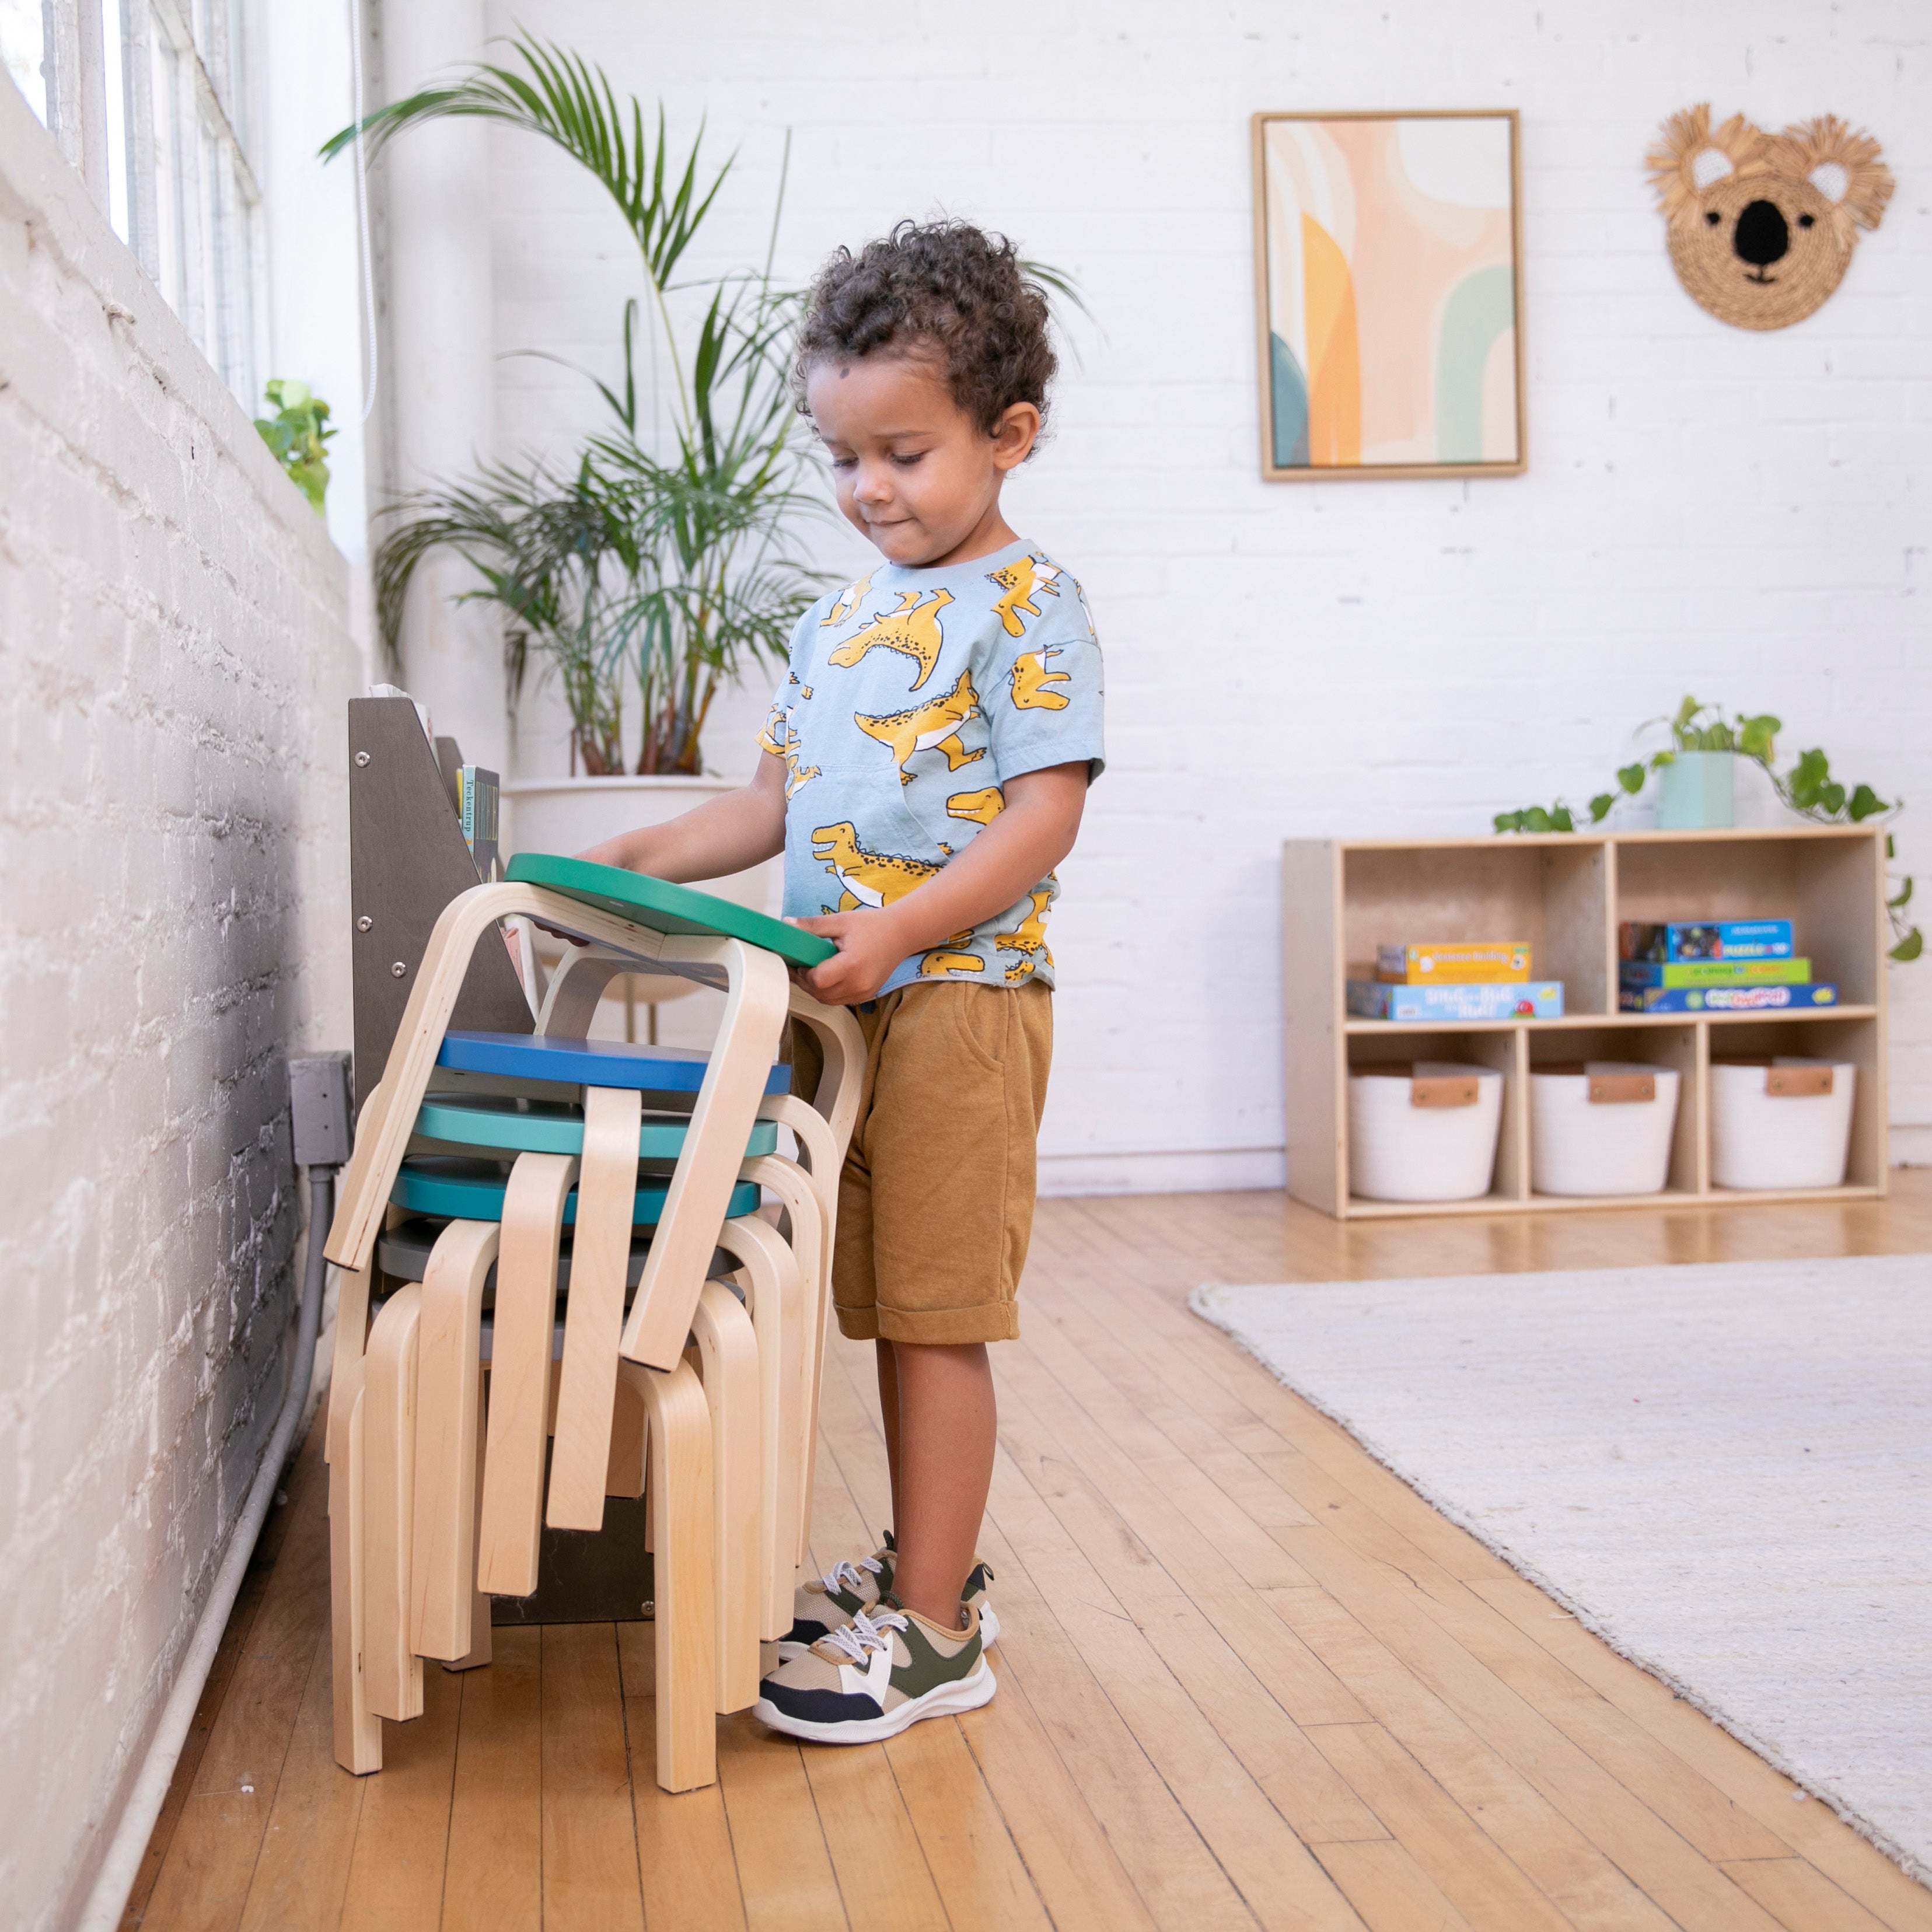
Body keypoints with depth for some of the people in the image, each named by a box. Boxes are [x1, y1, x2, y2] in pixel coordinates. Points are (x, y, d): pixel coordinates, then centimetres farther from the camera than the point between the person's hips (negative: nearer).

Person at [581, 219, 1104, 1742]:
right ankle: (927, 1559, 29)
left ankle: (933, 1632, 4)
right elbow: (779, 804, 21)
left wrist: (893, 931, -24)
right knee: (890, 1309, 15)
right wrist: (641, 862, 9)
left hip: (962, 996, -8)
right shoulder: (840, 620, 17)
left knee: (935, 1316, -4)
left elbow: (1044, 820, -15)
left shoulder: (1029, 605, -7)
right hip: (847, 1006, 8)